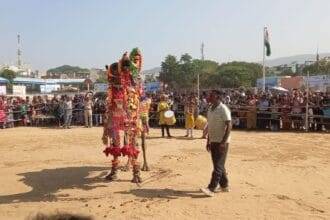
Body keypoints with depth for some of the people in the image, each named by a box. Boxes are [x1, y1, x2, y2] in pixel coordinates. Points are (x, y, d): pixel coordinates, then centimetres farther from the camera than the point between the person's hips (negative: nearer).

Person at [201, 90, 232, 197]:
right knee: (218, 165, 14)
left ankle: (211, 189, -6)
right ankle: (224, 186, 26)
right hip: (213, 141, 9)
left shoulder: (223, 109, -14)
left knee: (218, 165, -6)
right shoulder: (210, 109, 11)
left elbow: (229, 126, -18)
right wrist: (208, 141, 16)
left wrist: (223, 142, -22)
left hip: (221, 141, -9)